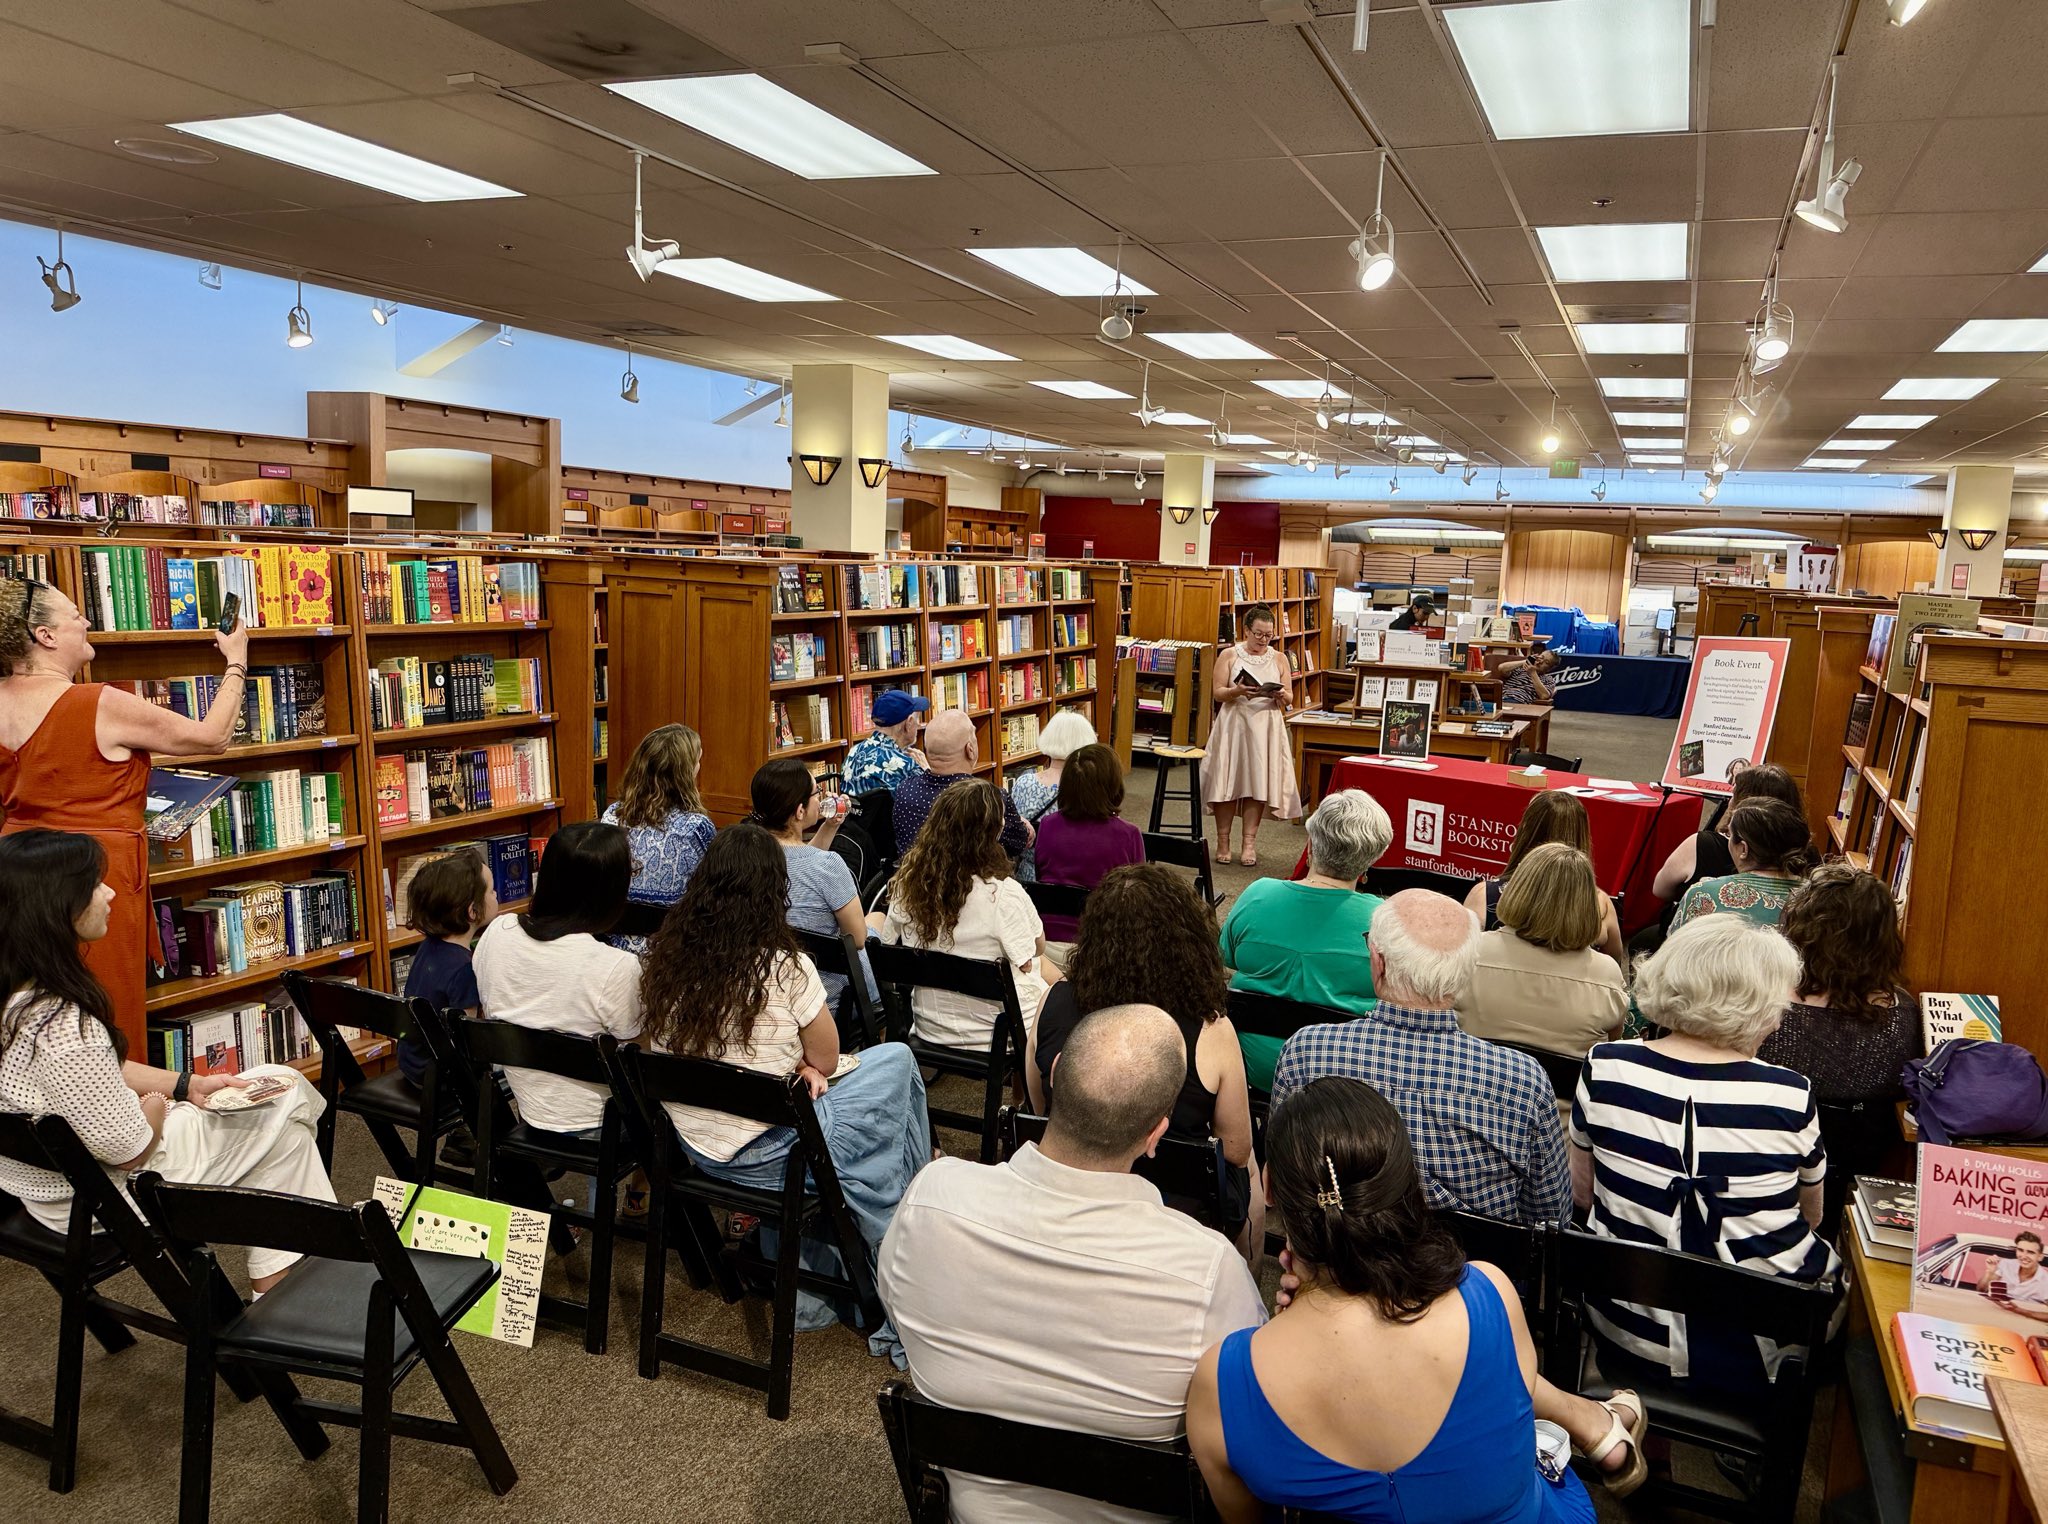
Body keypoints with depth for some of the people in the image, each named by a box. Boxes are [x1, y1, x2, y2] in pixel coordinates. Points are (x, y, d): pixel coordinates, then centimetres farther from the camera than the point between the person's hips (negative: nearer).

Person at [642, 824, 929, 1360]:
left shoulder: (666, 956, -3)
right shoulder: (785, 968, -19)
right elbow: (827, 1061, -5)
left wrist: (789, 1063, 1)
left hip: (693, 1149, 6)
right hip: (766, 1159, -6)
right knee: (896, 1061, 10)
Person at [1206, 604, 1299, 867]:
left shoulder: (1279, 658, 8)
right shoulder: (1229, 655, 3)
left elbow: (1289, 697, 8)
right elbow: (1217, 692, -2)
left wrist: (1281, 695, -15)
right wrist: (1237, 691, -21)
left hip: (1266, 728, 2)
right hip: (1233, 724, -1)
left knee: (1258, 783, -2)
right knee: (1227, 781, -3)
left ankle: (1249, 843, 4)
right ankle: (1223, 841, 7)